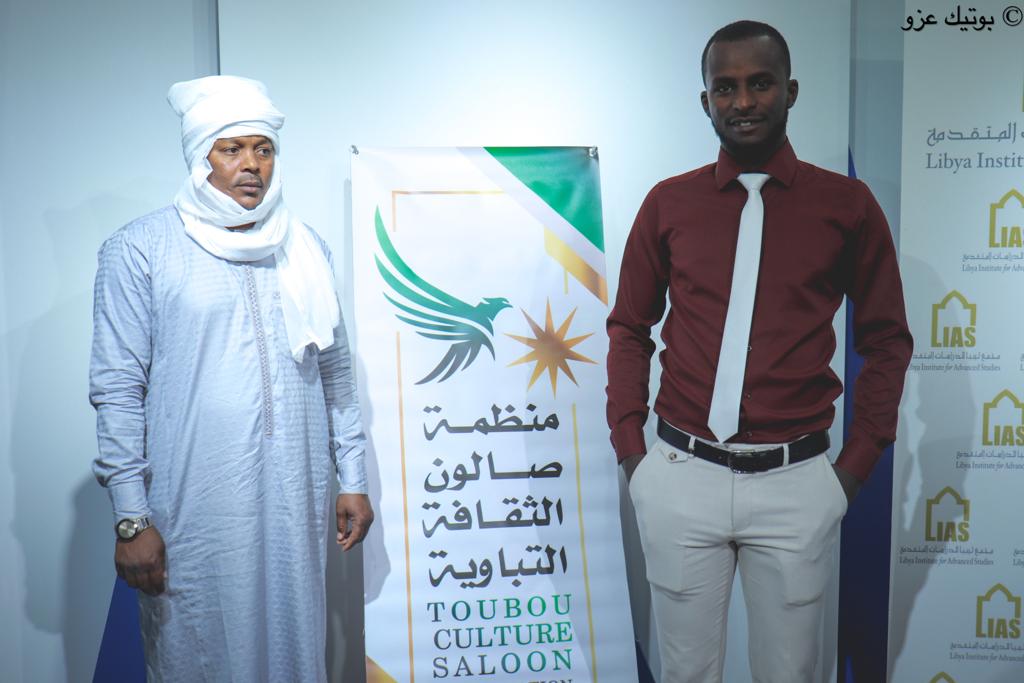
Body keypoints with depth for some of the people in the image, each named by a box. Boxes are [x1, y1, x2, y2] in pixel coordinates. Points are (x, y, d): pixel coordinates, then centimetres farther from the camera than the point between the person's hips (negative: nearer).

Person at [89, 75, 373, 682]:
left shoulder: (306, 249, 9)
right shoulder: (140, 249, -4)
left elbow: (336, 371, 12)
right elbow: (118, 388, -6)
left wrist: (354, 479, 10)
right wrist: (131, 518, -9)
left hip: (297, 505, 4)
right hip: (194, 513, -3)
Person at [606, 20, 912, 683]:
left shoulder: (847, 203, 0)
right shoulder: (668, 202, 3)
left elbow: (887, 339, 6)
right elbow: (629, 329, 8)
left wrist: (856, 465, 1)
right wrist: (631, 449, 3)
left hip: (796, 483, 0)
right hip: (680, 475, 1)